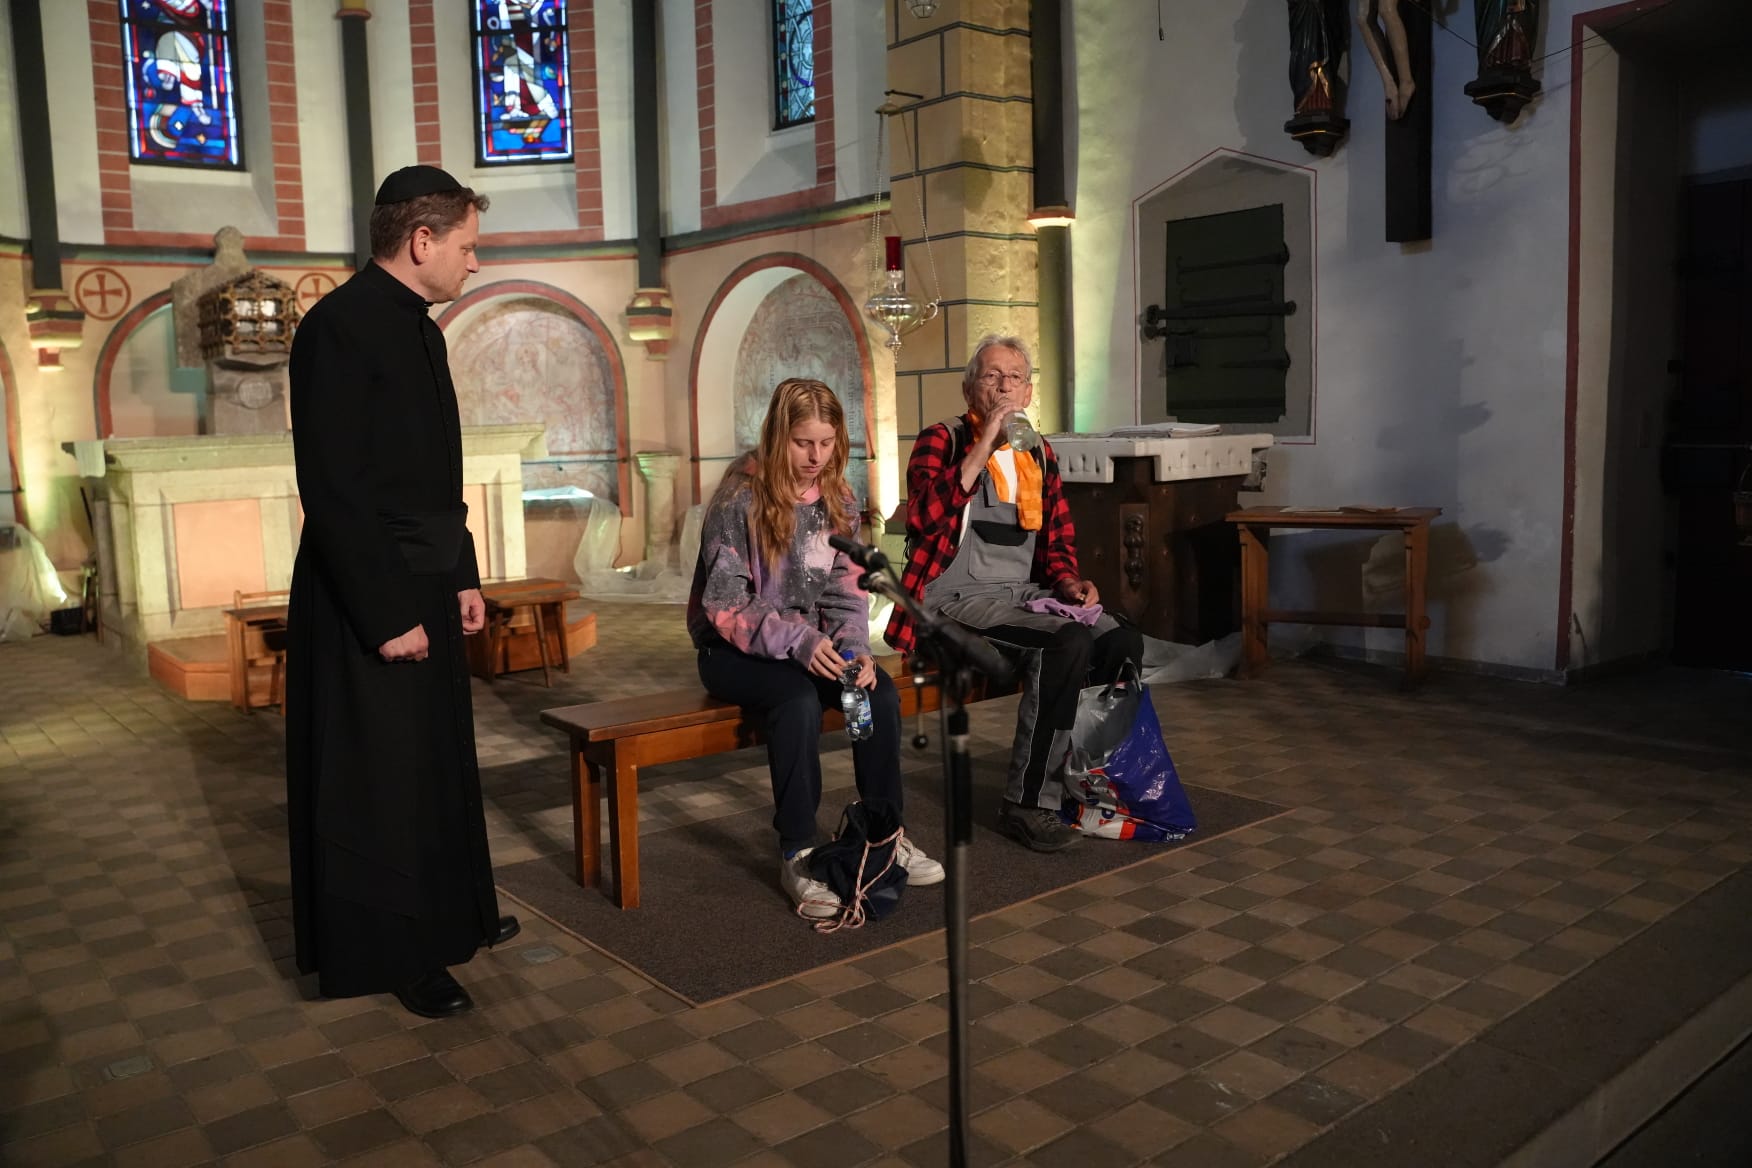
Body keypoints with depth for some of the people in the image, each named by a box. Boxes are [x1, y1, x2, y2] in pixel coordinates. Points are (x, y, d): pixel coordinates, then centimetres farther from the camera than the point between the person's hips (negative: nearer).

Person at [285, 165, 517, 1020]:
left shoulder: (416, 328, 11)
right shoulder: (340, 327, -17)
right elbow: (333, 490, -21)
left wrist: (463, 578, 12)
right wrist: (386, 616, -20)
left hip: (424, 592, 9)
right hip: (367, 604, -9)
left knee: (439, 762, 19)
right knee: (377, 780, 4)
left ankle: (448, 915, 36)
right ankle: (388, 956, 20)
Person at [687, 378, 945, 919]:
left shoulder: (837, 500, 2)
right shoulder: (740, 499, -15)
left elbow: (846, 589, 3)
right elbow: (725, 605, -18)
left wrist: (855, 647, -17)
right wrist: (796, 641, -32)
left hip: (811, 642, 5)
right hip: (734, 648, -5)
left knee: (881, 690, -22)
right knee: (799, 700, -34)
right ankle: (797, 855, -21)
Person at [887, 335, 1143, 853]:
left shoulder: (1039, 455, 18)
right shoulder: (941, 441, 0)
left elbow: (1058, 541, 24)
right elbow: (925, 516, -19)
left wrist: (1069, 580, 2)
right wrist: (983, 446, -20)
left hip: (1026, 595, 6)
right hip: (959, 600, -6)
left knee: (1124, 641, -19)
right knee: (1069, 642, -31)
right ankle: (1027, 804, -20)